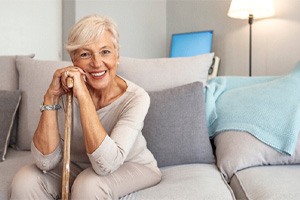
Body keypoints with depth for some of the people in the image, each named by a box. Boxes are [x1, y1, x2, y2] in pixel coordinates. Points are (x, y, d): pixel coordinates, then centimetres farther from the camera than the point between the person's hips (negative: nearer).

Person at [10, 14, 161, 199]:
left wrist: (83, 95, -38)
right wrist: (51, 97, -29)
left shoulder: (136, 97, -24)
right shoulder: (66, 92, -15)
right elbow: (46, 162, -21)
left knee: (89, 185, -31)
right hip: (78, 167, 3)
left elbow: (106, 164, -35)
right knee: (25, 181, -19)